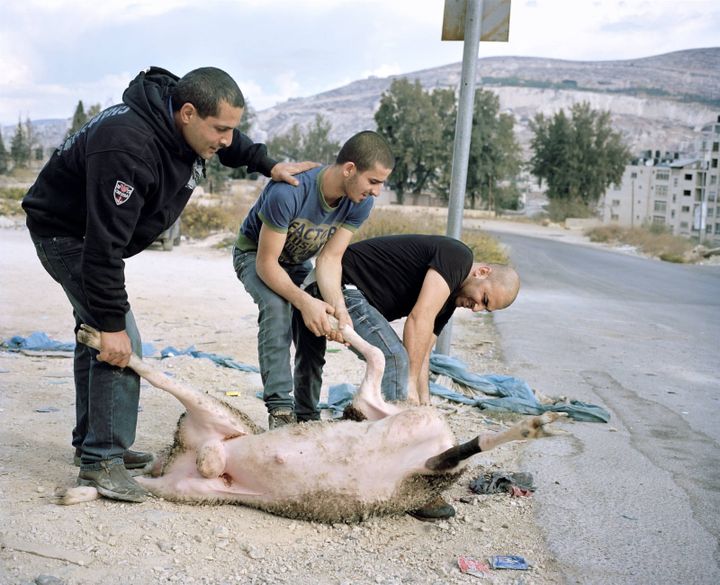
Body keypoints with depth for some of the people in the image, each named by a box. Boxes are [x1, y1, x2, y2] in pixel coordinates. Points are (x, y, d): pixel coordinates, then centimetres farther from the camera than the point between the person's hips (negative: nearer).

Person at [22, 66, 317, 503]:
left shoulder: (184, 122, -9)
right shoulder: (128, 147, -37)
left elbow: (230, 143, 17)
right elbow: (105, 245, -36)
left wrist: (268, 164, 5)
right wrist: (112, 323, -32)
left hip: (95, 233, 10)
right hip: (67, 233, -10)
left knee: (96, 334, 15)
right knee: (118, 343, -16)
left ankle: (91, 442, 29)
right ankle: (102, 460, -7)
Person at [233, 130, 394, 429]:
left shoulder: (360, 203, -20)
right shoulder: (288, 192, -40)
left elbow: (329, 258, -21)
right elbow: (266, 263, -34)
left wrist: (338, 307, -38)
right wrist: (304, 301, -47)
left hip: (298, 261, 6)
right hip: (255, 254, -5)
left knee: (314, 329, -7)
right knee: (277, 306, -32)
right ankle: (280, 408, -28)